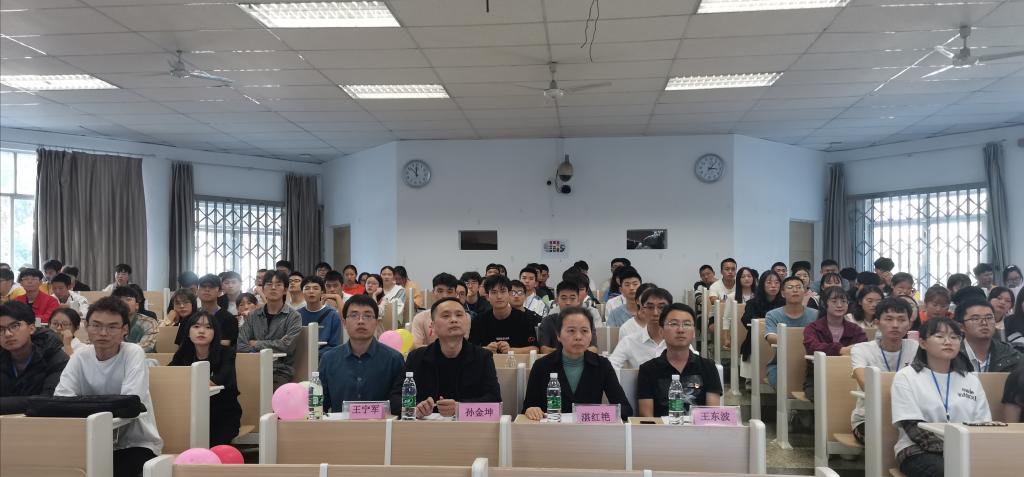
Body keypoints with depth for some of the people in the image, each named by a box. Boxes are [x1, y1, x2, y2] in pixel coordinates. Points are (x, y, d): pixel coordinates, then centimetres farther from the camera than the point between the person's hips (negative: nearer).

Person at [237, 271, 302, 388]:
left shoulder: (294, 317, 2)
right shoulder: (253, 316, 14)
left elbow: (287, 345, -11)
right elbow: (240, 345, 5)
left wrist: (257, 344, -1)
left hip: (281, 371, -2)